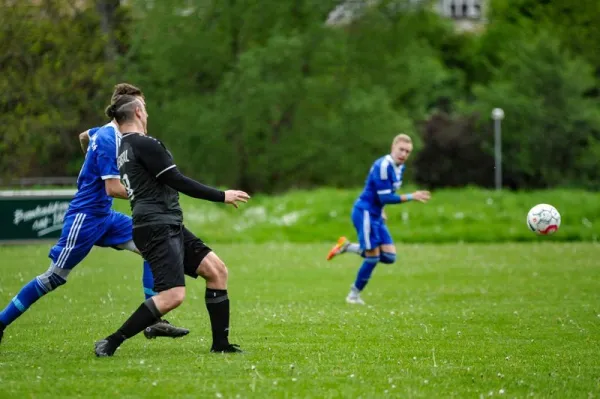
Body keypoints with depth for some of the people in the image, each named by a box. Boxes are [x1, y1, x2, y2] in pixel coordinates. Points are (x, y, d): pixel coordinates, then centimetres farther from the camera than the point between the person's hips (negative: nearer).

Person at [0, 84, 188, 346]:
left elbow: (84, 136, 30)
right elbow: (113, 188, -25)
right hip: (85, 218, -9)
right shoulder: (109, 140, -22)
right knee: (54, 277, -4)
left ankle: (153, 322, -5)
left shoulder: (104, 132, 7)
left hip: (104, 216, 9)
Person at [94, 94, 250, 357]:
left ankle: (220, 343, 6)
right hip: (157, 226, -11)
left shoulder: (124, 149, 17)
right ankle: (111, 343, -15)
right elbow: (178, 181, -15)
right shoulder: (144, 144, -12)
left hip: (171, 227, 11)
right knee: (173, 295, -19)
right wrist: (221, 196, -8)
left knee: (217, 270, 6)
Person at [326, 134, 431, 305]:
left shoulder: (399, 167, 7)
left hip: (376, 215, 9)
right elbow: (385, 197, -23)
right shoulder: (383, 166, -21)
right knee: (373, 257, -6)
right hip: (364, 212, -9)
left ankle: (347, 247, 15)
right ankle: (354, 294, 11)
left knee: (389, 257, 2)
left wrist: (381, 211, 12)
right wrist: (411, 197, -22)